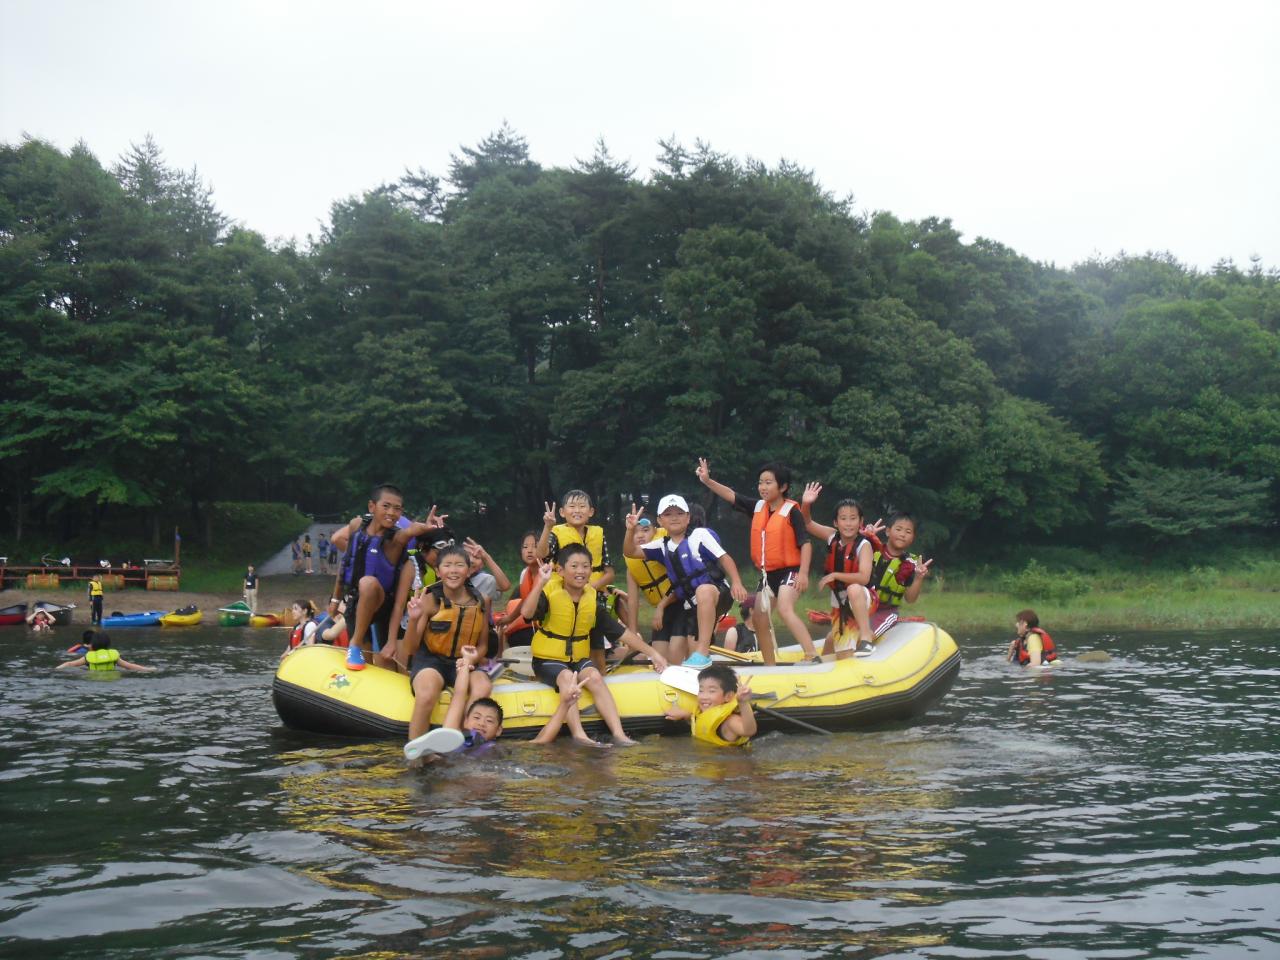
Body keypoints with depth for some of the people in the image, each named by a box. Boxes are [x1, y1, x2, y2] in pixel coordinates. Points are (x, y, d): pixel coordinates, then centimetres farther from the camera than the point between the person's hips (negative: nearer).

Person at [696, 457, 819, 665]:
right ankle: (770, 666, 25)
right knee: (758, 619, 11)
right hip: (767, 573, 8)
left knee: (785, 609, -31)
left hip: (789, 570, -8)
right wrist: (707, 481, -11)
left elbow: (805, 543, -15)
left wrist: (803, 573, -24)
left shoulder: (791, 511, -12)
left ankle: (814, 657, -35)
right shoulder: (757, 507, 6)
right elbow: (731, 496, 4)